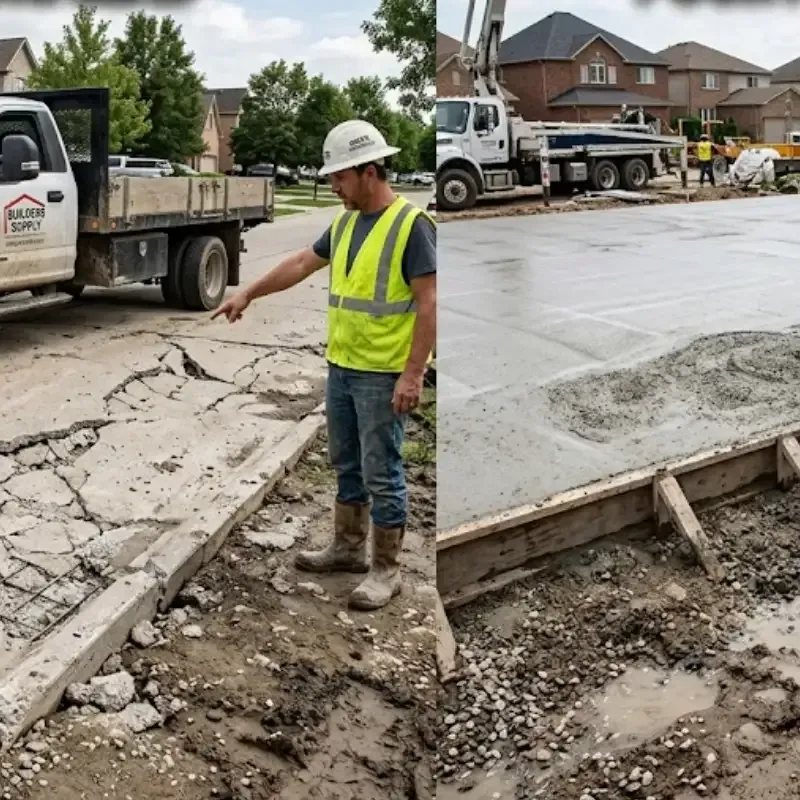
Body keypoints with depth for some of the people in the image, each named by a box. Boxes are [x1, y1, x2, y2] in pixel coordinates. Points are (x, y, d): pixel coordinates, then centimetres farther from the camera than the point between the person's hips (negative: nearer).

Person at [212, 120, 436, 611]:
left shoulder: (411, 224, -15)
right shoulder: (346, 221, 10)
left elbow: (429, 303, -18)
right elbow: (302, 264, 20)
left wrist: (413, 374, -22)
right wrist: (249, 294, 21)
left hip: (384, 374, -8)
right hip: (342, 366, 8)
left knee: (381, 473, 0)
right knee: (346, 465, 18)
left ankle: (386, 570, 11)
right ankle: (348, 547, 32)